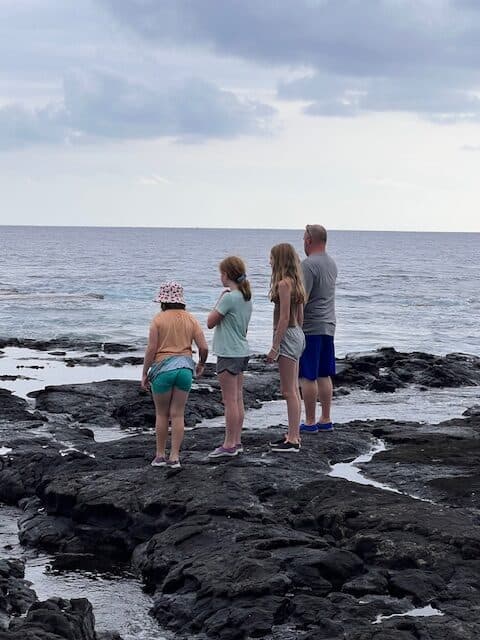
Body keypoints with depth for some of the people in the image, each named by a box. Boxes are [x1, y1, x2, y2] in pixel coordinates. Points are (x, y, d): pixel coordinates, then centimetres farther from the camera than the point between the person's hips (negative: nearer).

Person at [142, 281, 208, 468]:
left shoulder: (159, 319, -6)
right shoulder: (190, 319, 4)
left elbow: (151, 349, -9)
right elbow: (204, 347, 1)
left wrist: (145, 373, 0)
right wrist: (201, 364, 20)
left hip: (163, 368, -3)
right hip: (185, 367, 3)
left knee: (161, 414, 12)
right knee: (178, 414, 9)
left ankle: (160, 455, 17)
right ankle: (174, 456, 6)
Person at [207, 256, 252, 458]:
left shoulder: (229, 298, -18)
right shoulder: (246, 297, 9)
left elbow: (210, 322, -11)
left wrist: (220, 299, -5)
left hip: (229, 354, -9)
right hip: (242, 352, 9)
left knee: (230, 401, -4)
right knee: (238, 399, 13)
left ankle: (229, 445, 0)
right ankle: (236, 442, 18)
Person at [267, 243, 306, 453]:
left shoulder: (284, 284, -17)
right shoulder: (295, 282, 11)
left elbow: (284, 318, -21)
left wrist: (275, 346, -19)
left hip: (287, 336, -10)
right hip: (297, 335, 10)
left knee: (290, 391, -6)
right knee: (293, 390, 15)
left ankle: (293, 440, -4)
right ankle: (293, 435, 21)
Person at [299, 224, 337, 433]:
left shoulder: (309, 264, -15)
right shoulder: (331, 263, 12)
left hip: (310, 327, -9)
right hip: (328, 326, 9)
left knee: (308, 377, -3)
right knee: (324, 376, 12)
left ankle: (310, 422, 0)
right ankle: (326, 420, 16)